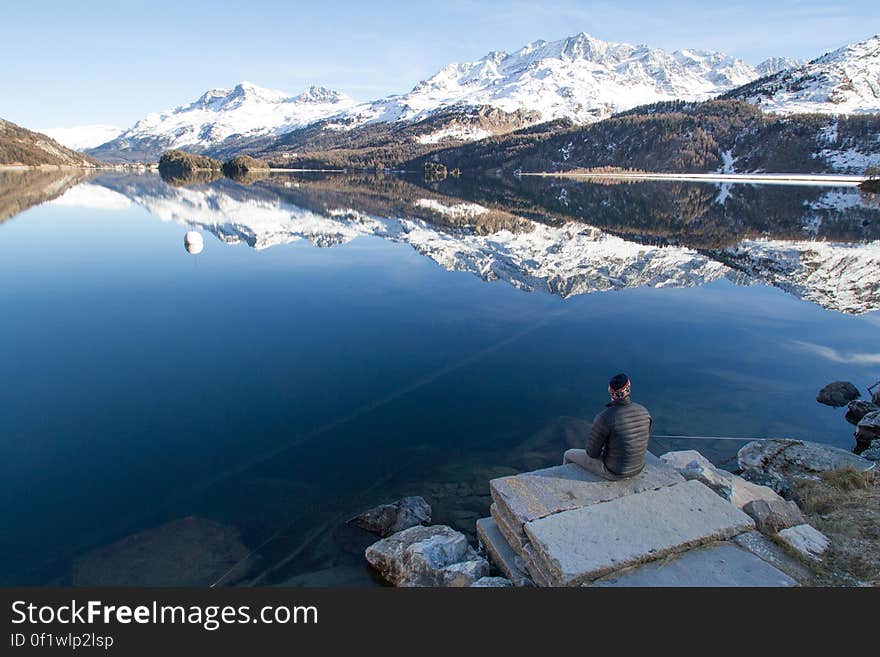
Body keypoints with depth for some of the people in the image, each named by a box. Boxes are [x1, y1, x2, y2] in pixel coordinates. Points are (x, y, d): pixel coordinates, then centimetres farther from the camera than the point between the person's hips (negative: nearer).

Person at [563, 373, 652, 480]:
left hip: (613, 470, -6)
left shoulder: (604, 418, -32)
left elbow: (592, 451, -22)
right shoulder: (643, 411, -12)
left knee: (569, 455, 19)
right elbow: (644, 441, 5)